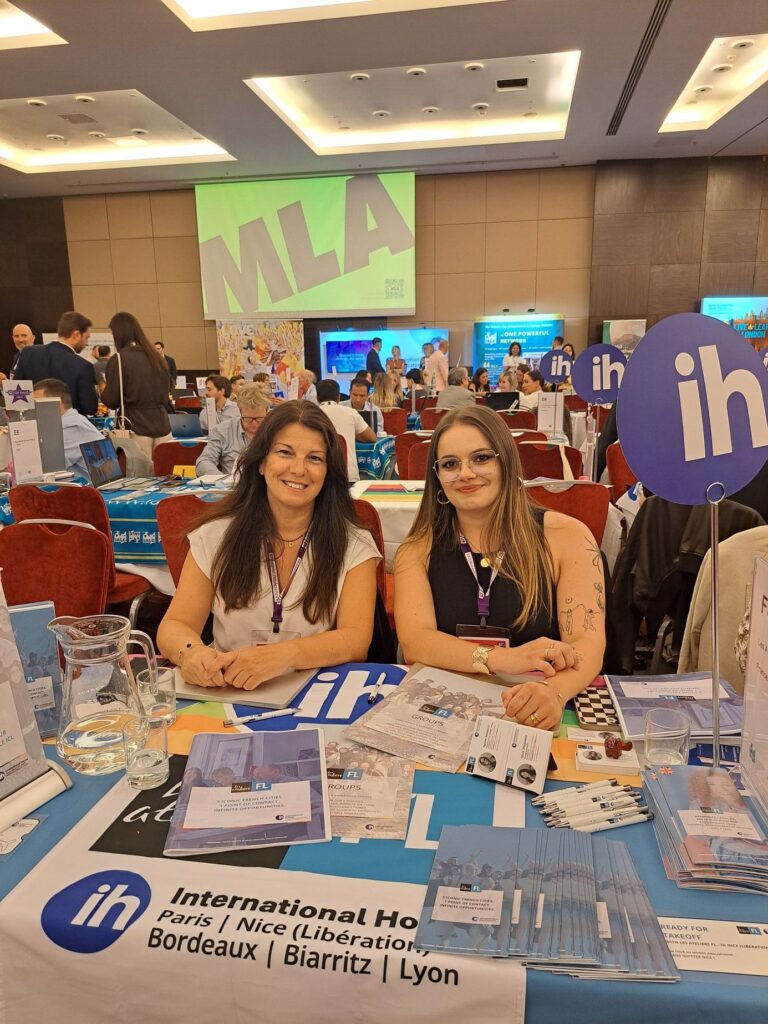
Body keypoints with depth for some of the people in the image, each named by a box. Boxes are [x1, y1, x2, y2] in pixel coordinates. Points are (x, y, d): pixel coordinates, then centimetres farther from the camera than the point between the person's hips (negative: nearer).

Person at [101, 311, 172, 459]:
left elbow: (111, 400, -4)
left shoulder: (119, 359, -7)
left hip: (137, 429, -5)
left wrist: (103, 392, 15)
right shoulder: (157, 357, 8)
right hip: (162, 425, 5)